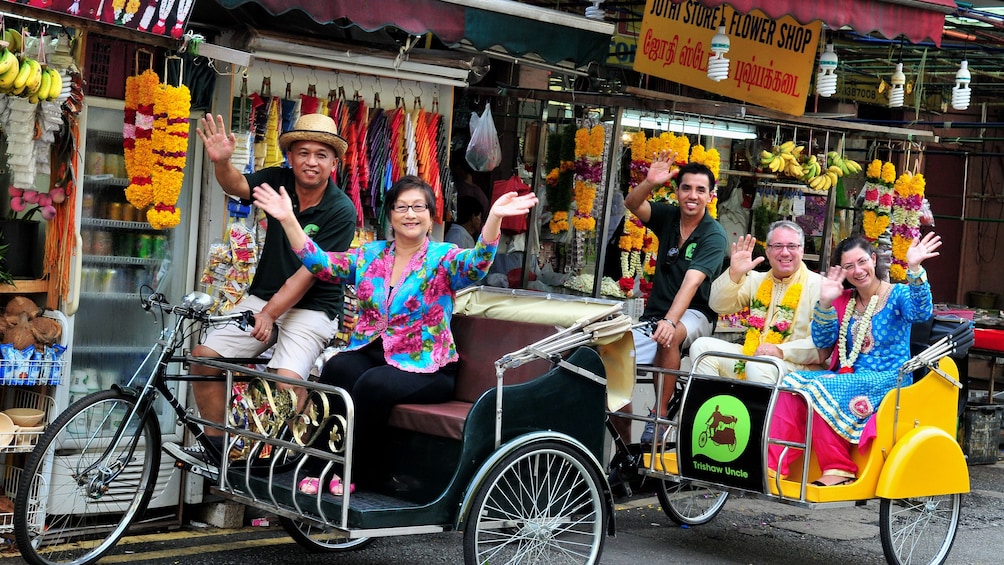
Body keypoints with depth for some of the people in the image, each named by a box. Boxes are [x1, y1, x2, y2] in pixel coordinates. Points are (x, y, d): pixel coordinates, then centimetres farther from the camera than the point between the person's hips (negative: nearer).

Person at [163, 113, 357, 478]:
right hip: (263, 296, 5)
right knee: (204, 355, -8)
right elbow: (237, 186, -18)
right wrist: (221, 162, -41)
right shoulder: (280, 181, -1)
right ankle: (215, 448, 6)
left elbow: (308, 273, -19)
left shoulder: (341, 211, -15)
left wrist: (268, 314, -24)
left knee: (286, 378, -28)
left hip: (312, 308, -5)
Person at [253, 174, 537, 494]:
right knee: (337, 368, -27)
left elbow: (476, 264, -23)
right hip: (371, 354, 4)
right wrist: (288, 219, -6)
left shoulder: (443, 258, -2)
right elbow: (321, 263, 4)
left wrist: (494, 217, -40)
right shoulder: (370, 255, 12)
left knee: (374, 383, -32)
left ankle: (352, 468, -12)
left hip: (425, 368, -4)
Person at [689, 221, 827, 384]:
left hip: (797, 365, -6)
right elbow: (720, 307, 6)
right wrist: (734, 274, -10)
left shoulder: (817, 285, -4)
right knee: (702, 346, -8)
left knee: (758, 367, -36)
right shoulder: (757, 280, 16)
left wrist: (782, 351, -24)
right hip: (751, 355, 6)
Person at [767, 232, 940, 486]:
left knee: (820, 389, -30)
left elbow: (921, 312, -23)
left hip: (886, 380, -5)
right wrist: (825, 303, -8)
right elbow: (822, 342, 6)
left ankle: (840, 470, -23)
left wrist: (914, 269, -37)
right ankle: (772, 464, -31)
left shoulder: (897, 295, 0)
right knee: (792, 384, -22)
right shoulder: (843, 300, 15)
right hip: (848, 376, 5)